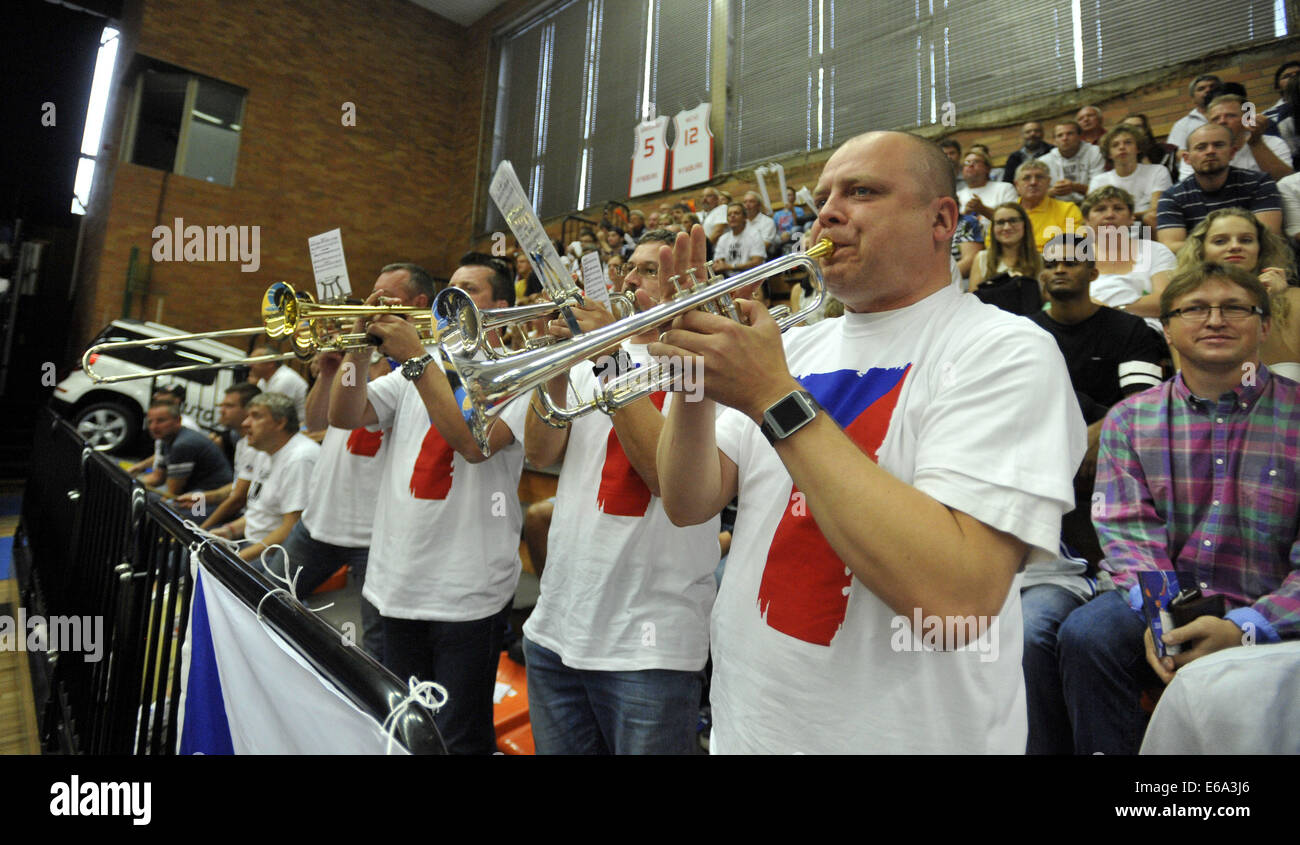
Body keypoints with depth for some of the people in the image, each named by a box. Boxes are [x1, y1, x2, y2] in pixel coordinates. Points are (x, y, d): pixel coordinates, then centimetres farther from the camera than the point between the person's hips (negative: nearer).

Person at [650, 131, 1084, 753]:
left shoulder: (1006, 352, -13)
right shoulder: (794, 347, 4)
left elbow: (957, 602, -27)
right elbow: (688, 505, 0)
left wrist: (776, 398, -26)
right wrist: (696, 366, -15)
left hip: (900, 733, -5)